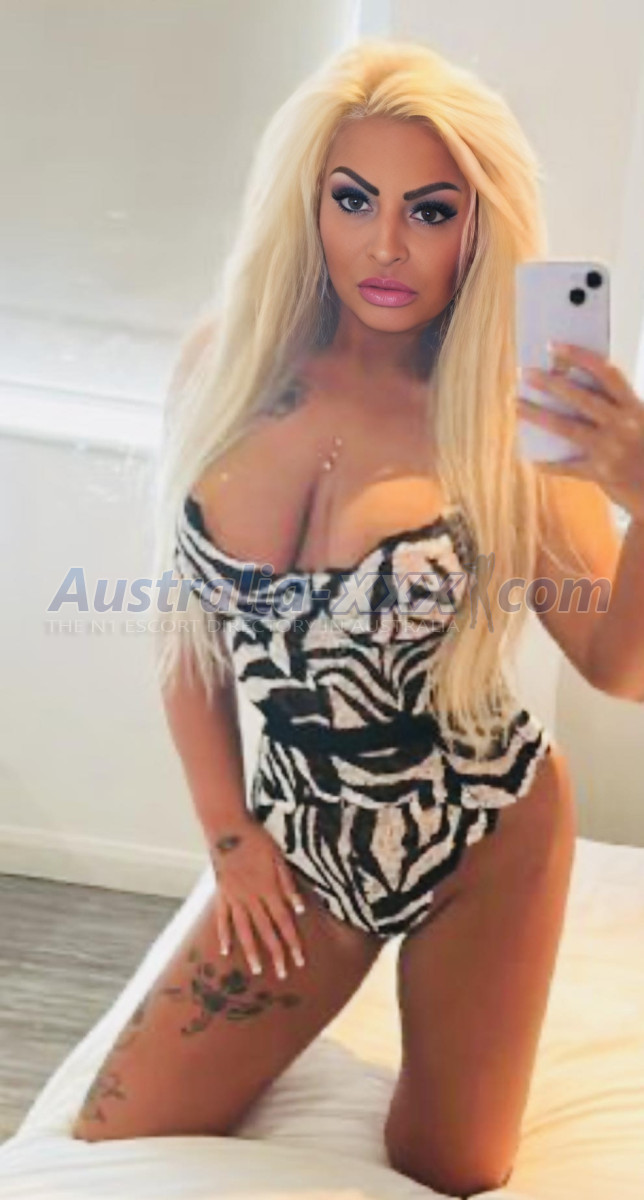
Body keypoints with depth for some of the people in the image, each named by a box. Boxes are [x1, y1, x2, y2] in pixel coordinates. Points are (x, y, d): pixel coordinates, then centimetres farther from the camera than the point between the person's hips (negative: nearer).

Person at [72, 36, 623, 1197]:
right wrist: (230, 837, 3)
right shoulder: (226, 363, -7)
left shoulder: (504, 415, -15)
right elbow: (190, 626, 4)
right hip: (303, 840, 3)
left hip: (483, 832, -2)